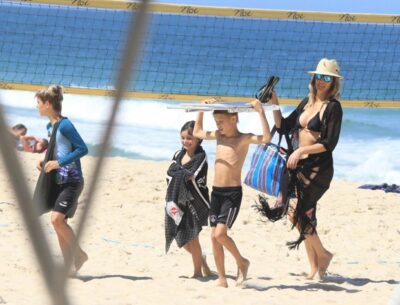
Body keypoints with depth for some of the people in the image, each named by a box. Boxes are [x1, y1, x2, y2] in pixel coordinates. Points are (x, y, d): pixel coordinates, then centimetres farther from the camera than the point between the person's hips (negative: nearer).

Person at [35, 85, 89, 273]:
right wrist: (45, 162, 4)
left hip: (71, 181, -9)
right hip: (57, 180, 9)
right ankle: (68, 262, 15)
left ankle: (79, 254, -2)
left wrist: (59, 163, -23)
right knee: (59, 222, 8)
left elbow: (82, 149, -20)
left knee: (57, 219, -18)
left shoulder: (64, 125, -16)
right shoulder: (50, 126, 11)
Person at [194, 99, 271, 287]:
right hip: (216, 192, 7)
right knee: (214, 236, 3)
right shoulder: (219, 136, 12)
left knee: (220, 233, -16)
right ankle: (221, 279, 9)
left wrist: (260, 112, -25)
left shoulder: (244, 139, -7)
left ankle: (241, 262, 8)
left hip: (233, 192, -7)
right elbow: (197, 132, 28)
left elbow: (266, 138, -24)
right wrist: (201, 111, 22)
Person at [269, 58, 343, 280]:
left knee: (297, 213, -13)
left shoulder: (333, 107, -9)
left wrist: (301, 151, -21)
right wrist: (274, 104, 8)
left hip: (319, 167, -8)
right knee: (304, 215, 8)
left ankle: (322, 254, 5)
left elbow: (329, 143, -16)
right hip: (300, 166, 8)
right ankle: (314, 267, 15)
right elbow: (284, 127, 18)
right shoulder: (307, 103, 13)